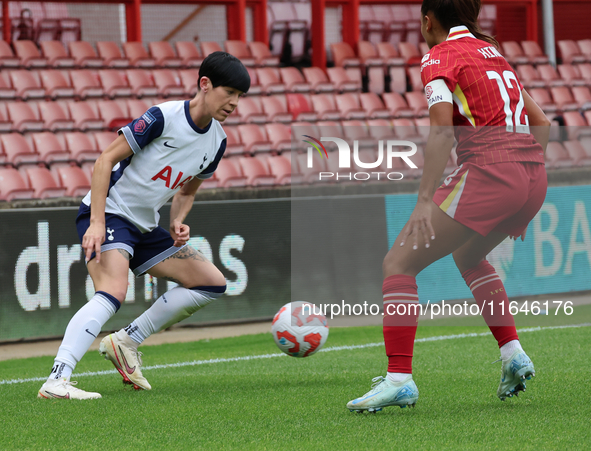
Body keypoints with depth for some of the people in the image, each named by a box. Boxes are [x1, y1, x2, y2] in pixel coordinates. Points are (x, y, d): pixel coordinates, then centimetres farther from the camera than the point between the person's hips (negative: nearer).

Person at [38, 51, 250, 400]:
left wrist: (178, 223, -2)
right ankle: (56, 381, -38)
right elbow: (106, 159, -16)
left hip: (145, 227, 8)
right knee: (113, 294, -31)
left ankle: (127, 342, 7)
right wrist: (96, 222, -23)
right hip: (109, 213, -8)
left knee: (212, 283, 5)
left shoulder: (217, 140, 5)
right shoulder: (165, 117, -18)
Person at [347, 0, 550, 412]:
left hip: (488, 172, -8)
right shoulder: (493, 53, 24)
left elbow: (443, 131, -14)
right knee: (468, 255, 34)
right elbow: (541, 122, 24)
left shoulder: (439, 58, 1)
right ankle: (513, 354, 23)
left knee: (399, 263, -2)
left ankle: (399, 379, -14)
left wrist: (426, 200, -19)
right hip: (534, 176, 8)